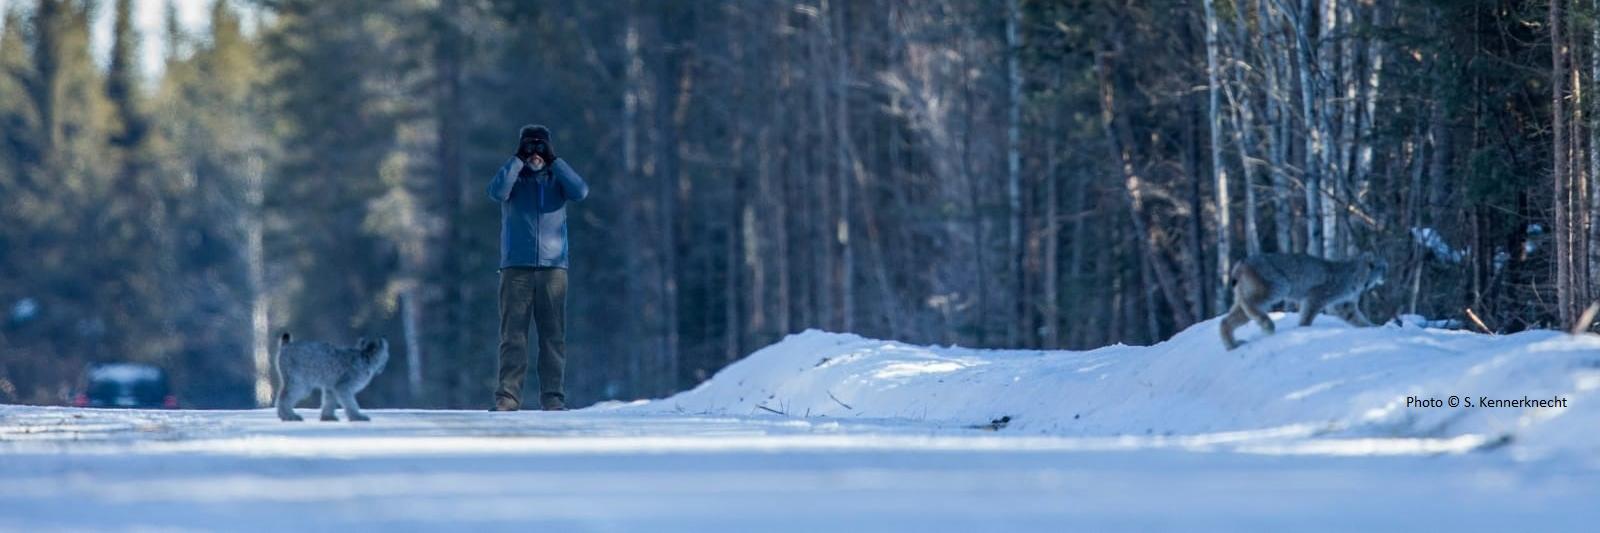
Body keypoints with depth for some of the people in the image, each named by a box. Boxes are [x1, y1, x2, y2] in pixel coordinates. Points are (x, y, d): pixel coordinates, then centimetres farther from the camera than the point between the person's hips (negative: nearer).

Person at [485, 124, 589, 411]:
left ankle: (552, 396, 2)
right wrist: (519, 159, -12)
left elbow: (580, 191, -8)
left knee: (553, 336, 0)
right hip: (516, 267, -1)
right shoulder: (513, 177, 9)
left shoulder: (557, 179, 12)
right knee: (513, 335, -5)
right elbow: (497, 191, -13)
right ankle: (507, 396, -7)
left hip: (553, 267, 1)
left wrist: (553, 160, -9)